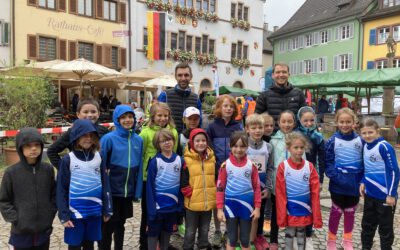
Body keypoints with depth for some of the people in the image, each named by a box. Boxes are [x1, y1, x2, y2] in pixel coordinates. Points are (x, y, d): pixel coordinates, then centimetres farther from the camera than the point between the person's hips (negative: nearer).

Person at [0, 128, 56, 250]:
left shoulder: (48, 169, -1)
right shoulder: (11, 172, -9)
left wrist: (51, 213, -1)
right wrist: (15, 219, -10)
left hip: (44, 231, 3)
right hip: (21, 233, -2)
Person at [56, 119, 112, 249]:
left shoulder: (98, 158, 3)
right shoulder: (68, 159, -6)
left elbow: (105, 185, 6)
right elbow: (61, 189, -5)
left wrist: (107, 209, 5)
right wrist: (64, 215, -8)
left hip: (95, 211, 3)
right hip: (75, 212, -2)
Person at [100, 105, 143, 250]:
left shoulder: (139, 140, -1)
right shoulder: (109, 138, -14)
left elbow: (139, 168, 2)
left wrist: (138, 192, 1)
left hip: (128, 192, 4)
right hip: (111, 192, -4)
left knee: (120, 224, 19)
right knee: (108, 226, 10)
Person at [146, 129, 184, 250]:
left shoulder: (180, 160, 0)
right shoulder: (155, 161, -10)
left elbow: (182, 184, 3)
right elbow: (150, 186, -10)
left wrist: (180, 205, 1)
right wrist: (151, 208, -13)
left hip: (173, 206, 3)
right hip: (157, 206, -3)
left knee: (167, 233, 19)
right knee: (153, 234, 10)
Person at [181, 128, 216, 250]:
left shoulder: (212, 157, 3)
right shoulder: (187, 159, -11)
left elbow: (216, 177, 12)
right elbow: (183, 181, -10)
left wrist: (216, 193, 5)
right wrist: (189, 194, -13)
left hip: (208, 201, 4)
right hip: (193, 202, -4)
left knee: (205, 229, 21)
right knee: (190, 230, 12)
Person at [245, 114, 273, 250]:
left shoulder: (268, 147, -1)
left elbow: (270, 169, 3)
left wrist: (268, 187, -2)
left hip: (262, 188, 3)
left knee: (260, 213, 16)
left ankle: (259, 236, 35)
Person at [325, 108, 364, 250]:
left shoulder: (360, 140, -3)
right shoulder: (333, 140, -9)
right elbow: (328, 162, -8)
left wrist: (362, 180, -5)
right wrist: (335, 177, -19)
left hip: (355, 185, 2)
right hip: (338, 185, -2)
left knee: (350, 212, 18)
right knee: (336, 212, 12)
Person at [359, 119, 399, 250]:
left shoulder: (384, 147, -17)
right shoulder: (365, 146, 4)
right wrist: (363, 182, 6)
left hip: (385, 195, -7)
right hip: (370, 194, 7)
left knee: (385, 228, 10)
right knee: (367, 224, 19)